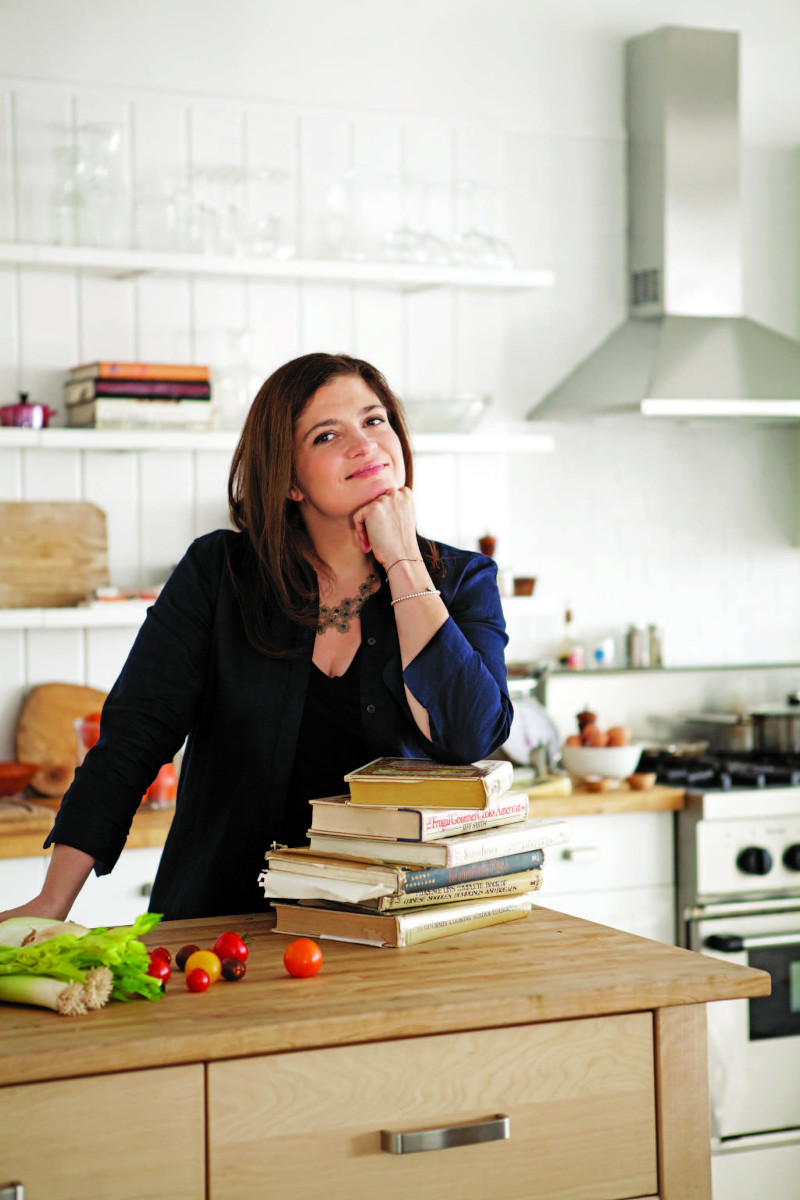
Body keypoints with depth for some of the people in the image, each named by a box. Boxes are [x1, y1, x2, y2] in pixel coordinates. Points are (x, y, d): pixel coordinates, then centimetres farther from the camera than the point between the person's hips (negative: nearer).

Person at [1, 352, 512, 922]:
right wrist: (52, 903, -11)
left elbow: (471, 735, -12)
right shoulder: (217, 571, 3)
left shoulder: (462, 580, 5)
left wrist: (403, 562, -9)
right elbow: (135, 732, -1)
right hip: (219, 924, 0)